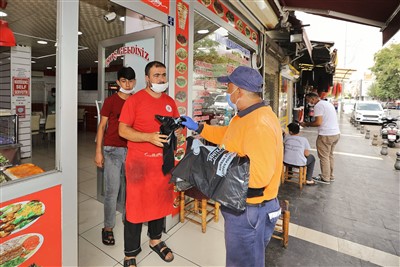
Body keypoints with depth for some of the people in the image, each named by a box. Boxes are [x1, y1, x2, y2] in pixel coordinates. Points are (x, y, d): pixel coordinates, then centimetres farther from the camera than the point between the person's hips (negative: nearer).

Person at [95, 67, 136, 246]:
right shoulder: (110, 101, -1)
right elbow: (102, 126, 1)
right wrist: (98, 151, -4)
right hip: (112, 150, -2)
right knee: (112, 190, 0)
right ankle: (108, 227, 16)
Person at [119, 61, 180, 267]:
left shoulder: (170, 101, 8)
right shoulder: (134, 100, -8)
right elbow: (123, 130, -11)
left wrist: (175, 130, -8)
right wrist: (149, 137, -23)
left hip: (164, 161, 5)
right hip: (139, 163, -5)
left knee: (160, 202, 18)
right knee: (136, 206, 6)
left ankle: (156, 240, 42)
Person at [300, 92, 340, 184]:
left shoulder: (318, 106, -13)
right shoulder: (328, 103, 17)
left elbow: (318, 122, -21)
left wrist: (306, 124, -8)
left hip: (326, 135, -9)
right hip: (336, 133, 10)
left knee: (324, 157, 3)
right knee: (330, 156, 20)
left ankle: (325, 178, 12)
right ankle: (330, 176, 31)